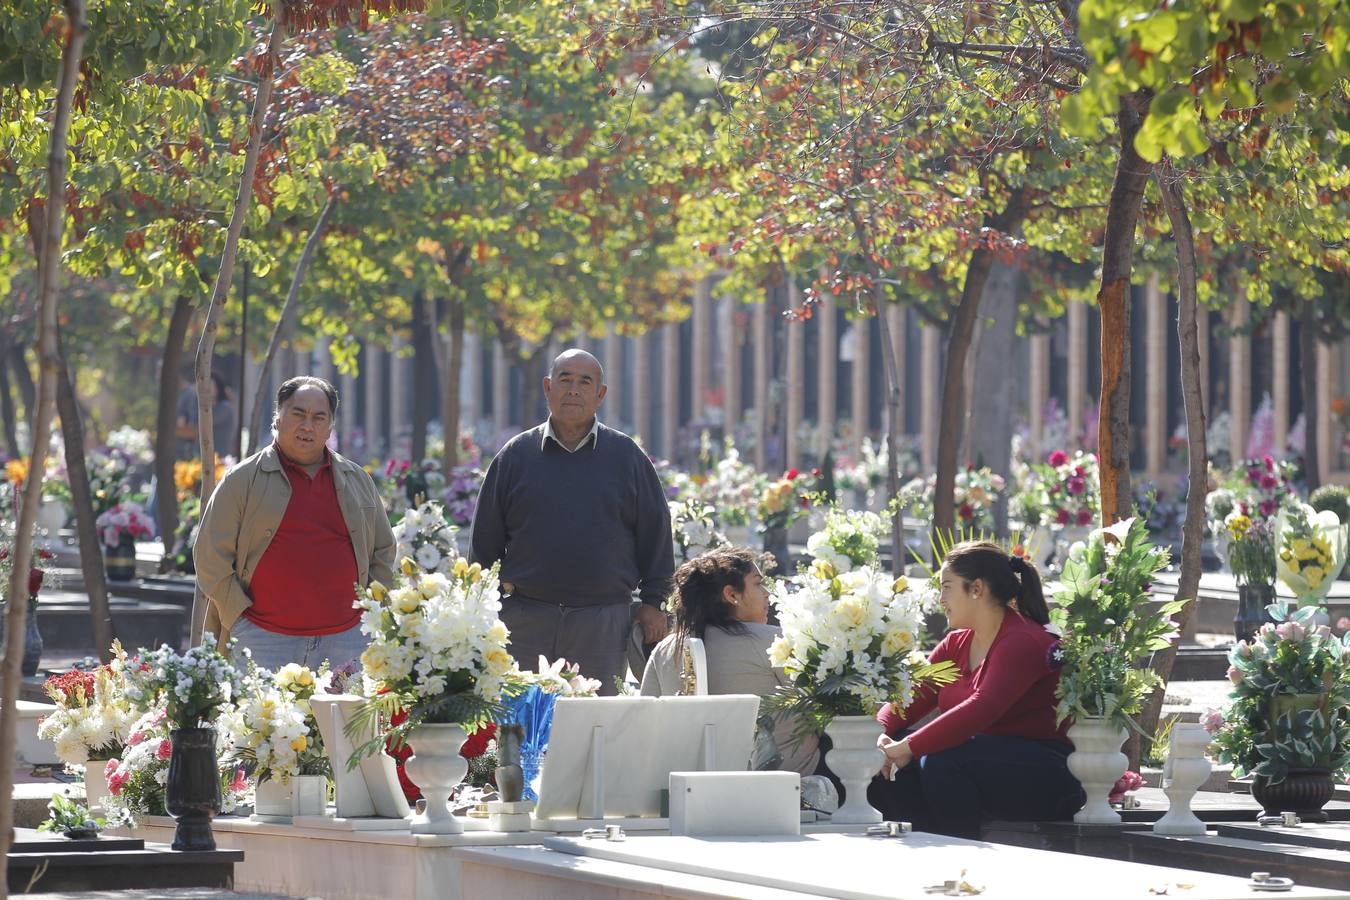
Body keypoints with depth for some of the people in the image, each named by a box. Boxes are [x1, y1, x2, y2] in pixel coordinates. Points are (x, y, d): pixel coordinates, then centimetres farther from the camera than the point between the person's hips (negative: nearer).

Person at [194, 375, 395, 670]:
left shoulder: (358, 480, 14)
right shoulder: (242, 480, 3)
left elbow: (383, 553, 22)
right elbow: (211, 556, 2)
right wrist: (241, 618, -4)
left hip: (346, 640, 3)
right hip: (264, 642, -3)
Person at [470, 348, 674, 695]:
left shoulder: (627, 457, 8)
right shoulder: (516, 455, 8)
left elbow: (656, 533, 10)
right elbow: (485, 541, 11)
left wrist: (653, 601, 5)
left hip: (603, 626, 0)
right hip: (525, 623, 0)